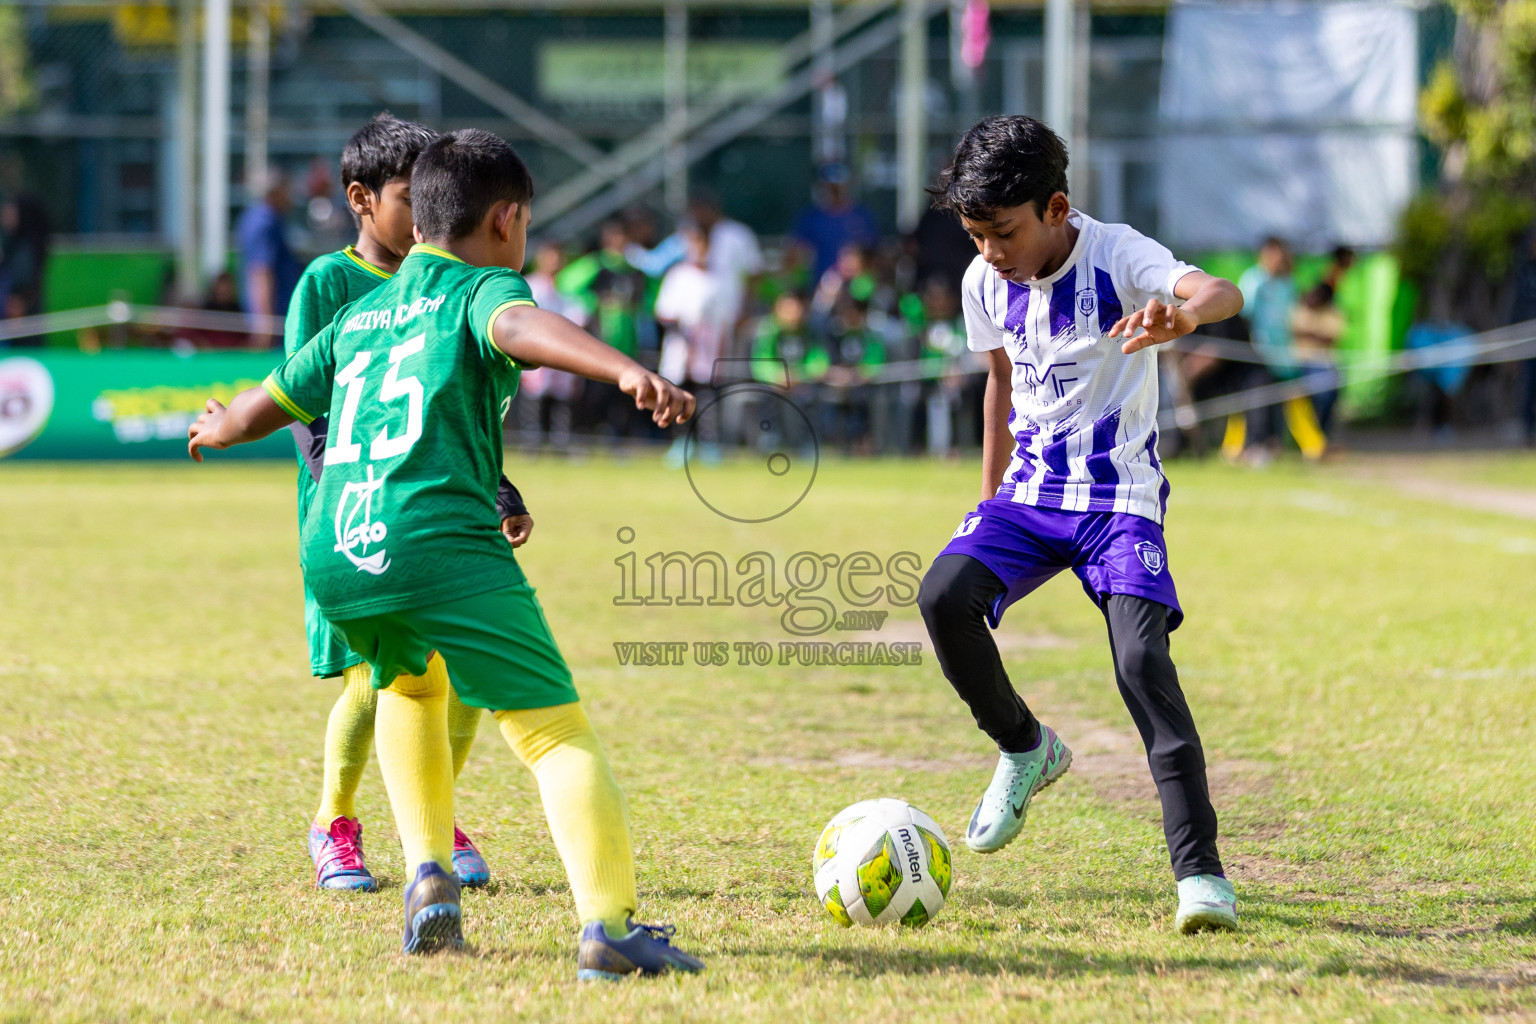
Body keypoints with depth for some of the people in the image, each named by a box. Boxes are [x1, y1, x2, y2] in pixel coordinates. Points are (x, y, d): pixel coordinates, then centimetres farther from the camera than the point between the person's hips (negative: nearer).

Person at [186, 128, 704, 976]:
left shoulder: (357, 317, 27)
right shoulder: (480, 289, 9)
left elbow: (266, 405, 41)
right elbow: (521, 328, -17)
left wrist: (218, 429, 64)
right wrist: (627, 372, -34)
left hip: (331, 558, 6)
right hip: (440, 541, -6)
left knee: (409, 684, 35)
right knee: (556, 731, -5)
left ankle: (428, 876, 20)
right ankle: (607, 923, -23)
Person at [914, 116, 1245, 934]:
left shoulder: (1117, 257, -16)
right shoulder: (985, 283, 1)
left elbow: (1223, 292, -35)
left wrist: (1182, 315, -60)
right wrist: (988, 502, 24)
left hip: (1120, 496, -5)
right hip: (1030, 492, 5)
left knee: (1142, 659, -23)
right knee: (944, 596, -22)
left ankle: (1199, 870, -18)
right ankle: (1024, 749, 4)